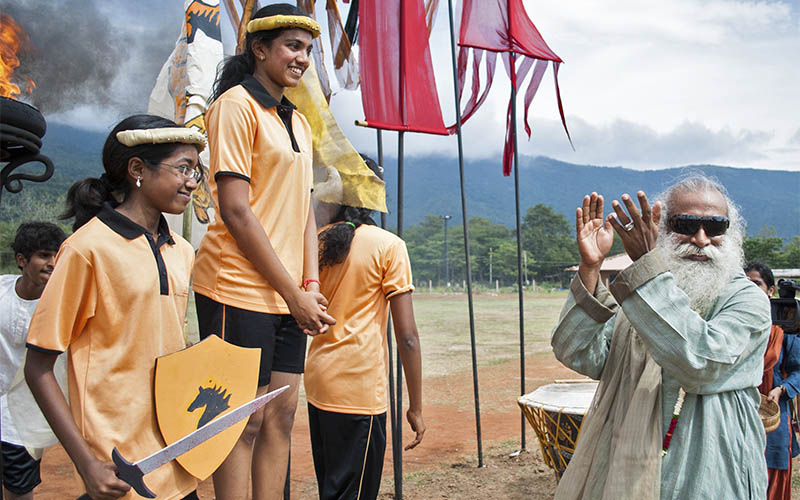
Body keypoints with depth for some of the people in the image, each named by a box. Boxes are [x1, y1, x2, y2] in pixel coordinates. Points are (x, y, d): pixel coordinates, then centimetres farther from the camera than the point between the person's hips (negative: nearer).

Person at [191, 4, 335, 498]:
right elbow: (236, 212, -14)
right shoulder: (237, 105, -6)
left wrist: (311, 284, 2)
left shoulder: (299, 122, 18)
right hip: (240, 290, -8)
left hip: (289, 295, 8)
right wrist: (294, 293, -13)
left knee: (282, 414, 9)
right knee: (245, 420, -1)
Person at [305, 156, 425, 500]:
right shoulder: (388, 246, -7)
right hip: (359, 391, -6)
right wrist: (415, 407, -4)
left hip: (317, 382, 6)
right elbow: (407, 336, -10)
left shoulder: (316, 242, 6)